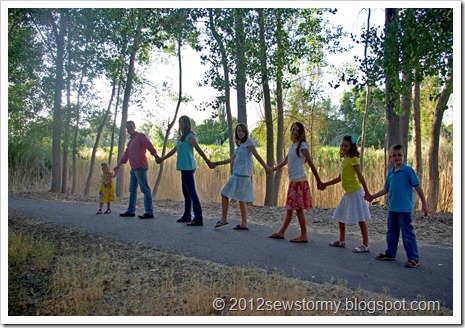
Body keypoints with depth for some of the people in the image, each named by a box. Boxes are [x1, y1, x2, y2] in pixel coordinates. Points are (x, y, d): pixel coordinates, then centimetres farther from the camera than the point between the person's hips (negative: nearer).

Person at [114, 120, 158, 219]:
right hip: (134, 168, 9)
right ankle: (131, 211, 20)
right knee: (132, 189, 12)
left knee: (145, 189, -10)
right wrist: (118, 165, 36)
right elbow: (126, 155, 32)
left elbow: (149, 146, -17)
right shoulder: (130, 141, 24)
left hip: (140, 167, -9)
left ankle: (149, 212, -11)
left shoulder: (140, 136, -2)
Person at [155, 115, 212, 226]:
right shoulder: (181, 137, 19)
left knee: (191, 192, -11)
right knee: (186, 192, 14)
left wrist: (208, 162, -13)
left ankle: (198, 218, -11)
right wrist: (162, 159, 33)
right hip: (184, 167, 9)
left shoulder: (190, 136, -8)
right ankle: (187, 216, 24)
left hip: (188, 167, -9)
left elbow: (199, 150, -12)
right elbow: (174, 150, 27)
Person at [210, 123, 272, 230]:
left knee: (225, 194, -3)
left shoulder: (248, 141, -3)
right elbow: (231, 159, 25)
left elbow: (256, 155, -12)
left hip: (241, 174, -9)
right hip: (239, 174, 9)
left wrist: (266, 167, -17)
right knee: (242, 199, 8)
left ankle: (224, 219, 4)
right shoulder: (240, 145, 22)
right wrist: (216, 163, 22)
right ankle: (244, 224, 11)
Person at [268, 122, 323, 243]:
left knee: (299, 208, -4)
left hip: (299, 180, -8)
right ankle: (281, 232, 20)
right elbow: (285, 161, 29)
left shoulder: (302, 145, -8)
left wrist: (318, 180, -7)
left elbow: (311, 164, -8)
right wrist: (272, 169, 34)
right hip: (293, 181, 8)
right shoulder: (292, 146, 16)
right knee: (290, 208, 13)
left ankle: (304, 236, 3)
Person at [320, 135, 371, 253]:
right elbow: (340, 178, 21)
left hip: (355, 192, -10)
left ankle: (365, 245, 4)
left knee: (361, 219, -3)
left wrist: (367, 192, -19)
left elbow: (360, 177, -16)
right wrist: (326, 184, 20)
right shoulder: (345, 160, 15)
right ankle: (341, 241, 30)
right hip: (348, 193, 10)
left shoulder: (353, 159, -11)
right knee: (340, 216, 17)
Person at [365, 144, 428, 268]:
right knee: (391, 231, 17)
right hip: (392, 207, 7)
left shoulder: (408, 170, -8)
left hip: (404, 208, -7)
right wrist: (373, 196, 18)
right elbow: (386, 189, 18)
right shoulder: (390, 173, 11)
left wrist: (424, 203, -10)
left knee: (407, 232, -3)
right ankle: (390, 253, 30)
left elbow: (417, 186, -8)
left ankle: (414, 258, 5)